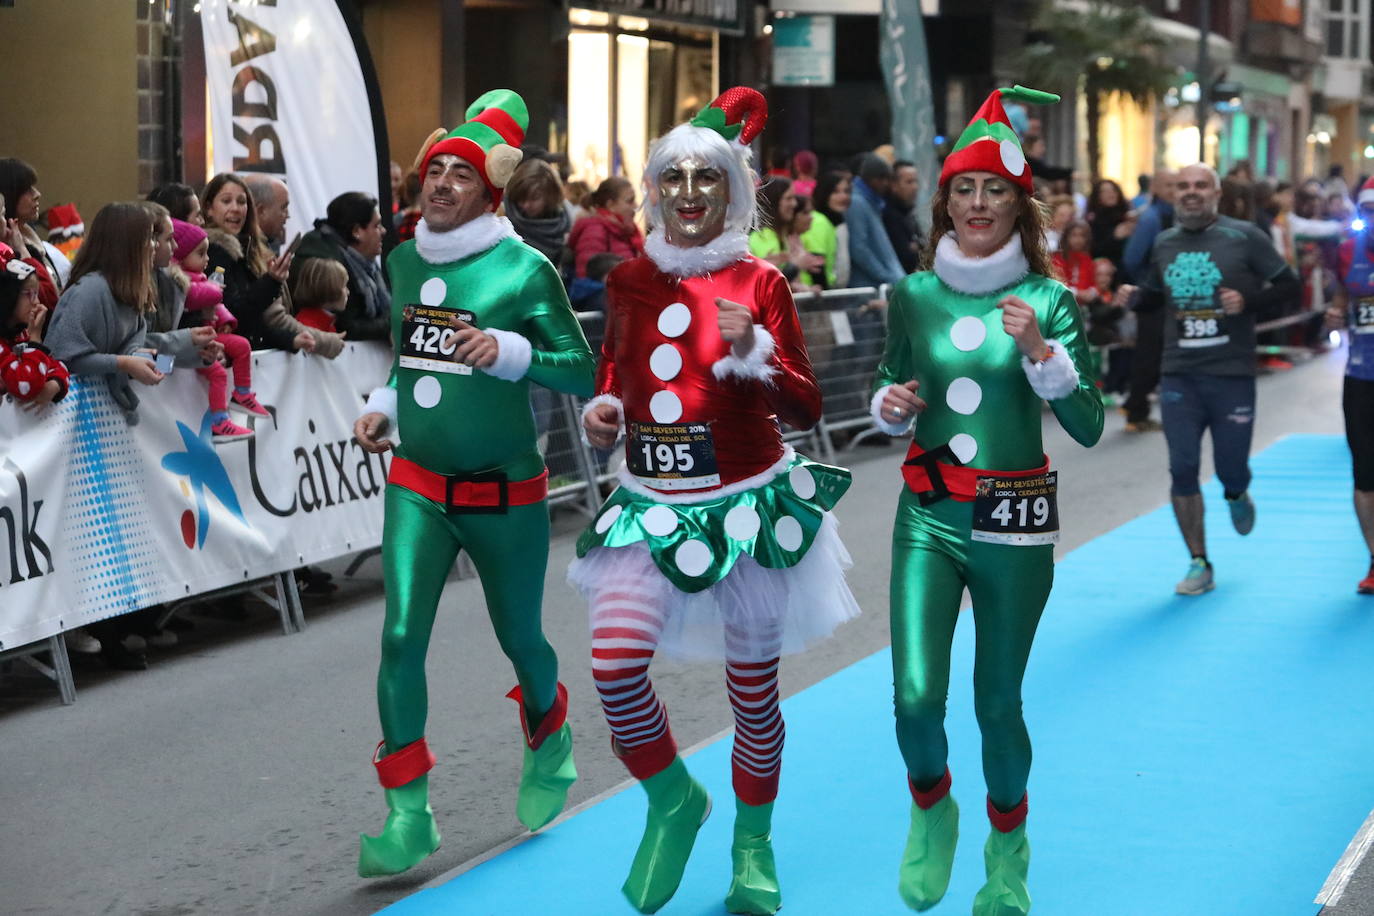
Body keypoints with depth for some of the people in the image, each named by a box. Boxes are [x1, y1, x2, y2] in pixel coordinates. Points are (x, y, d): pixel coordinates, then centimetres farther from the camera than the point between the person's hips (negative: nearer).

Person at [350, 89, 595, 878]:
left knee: (519, 636, 14)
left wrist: (508, 351, -24)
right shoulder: (405, 261, 5)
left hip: (504, 494, -3)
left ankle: (550, 737, 47)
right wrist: (385, 407, 5)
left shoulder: (524, 269, -11)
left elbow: (582, 373, -10)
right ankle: (410, 816, -2)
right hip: (418, 485, 3)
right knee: (402, 637, -9)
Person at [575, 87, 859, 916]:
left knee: (753, 686, 7)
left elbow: (807, 408, -5)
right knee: (615, 661, -17)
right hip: (653, 504, 2)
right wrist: (603, 407, 2)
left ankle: (753, 843, 30)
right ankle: (672, 800, 10)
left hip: (746, 504, -2)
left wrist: (754, 350, -22)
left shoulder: (758, 283, -5)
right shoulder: (630, 280, 4)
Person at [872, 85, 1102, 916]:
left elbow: (1089, 427, -8)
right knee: (916, 696, -11)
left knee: (998, 704, 6)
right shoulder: (915, 295, 3)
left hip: (1015, 524, -1)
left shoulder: (1047, 301, -4)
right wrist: (890, 408, -4)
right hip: (928, 518, 1)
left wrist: (1040, 350, -20)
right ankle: (932, 811, 22)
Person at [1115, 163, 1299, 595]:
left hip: (1232, 373, -3)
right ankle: (1199, 564, 8)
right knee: (1182, 469, -3)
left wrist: (1248, 301, -17)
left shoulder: (1244, 237, -3)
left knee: (1231, 469, 3)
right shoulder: (1164, 243, 9)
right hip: (1179, 376, 3)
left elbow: (1288, 284, -1)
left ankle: (1236, 496, 43)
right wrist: (1133, 297, 1)